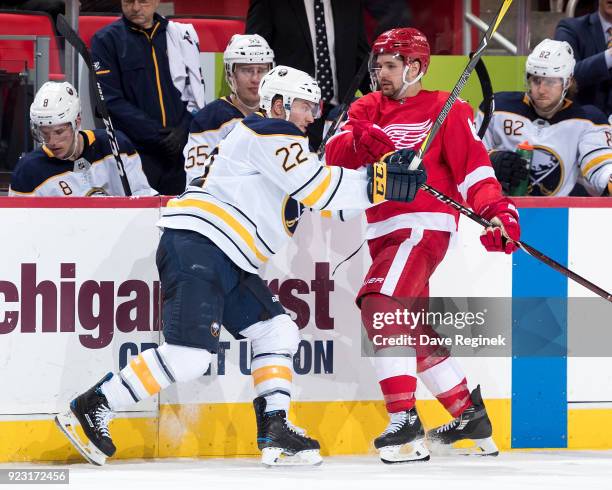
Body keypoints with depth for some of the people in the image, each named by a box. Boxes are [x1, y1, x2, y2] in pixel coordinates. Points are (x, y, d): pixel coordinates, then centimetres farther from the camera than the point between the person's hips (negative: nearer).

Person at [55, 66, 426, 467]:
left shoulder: (275, 144, 26)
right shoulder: (271, 134, -5)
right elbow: (317, 188, -14)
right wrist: (380, 183, -12)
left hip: (227, 263, 11)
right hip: (195, 248, -11)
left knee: (278, 332, 8)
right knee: (190, 355, -20)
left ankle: (275, 433, 4)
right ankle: (92, 407, -14)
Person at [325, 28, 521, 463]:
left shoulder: (446, 111, -3)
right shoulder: (368, 110, 13)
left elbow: (473, 166, -11)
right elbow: (334, 153, -2)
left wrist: (496, 210, -26)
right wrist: (361, 141, -24)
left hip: (423, 226, -8)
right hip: (384, 231, 8)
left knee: (380, 305, -25)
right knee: (416, 332, 15)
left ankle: (405, 422, -29)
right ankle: (471, 416, 30)